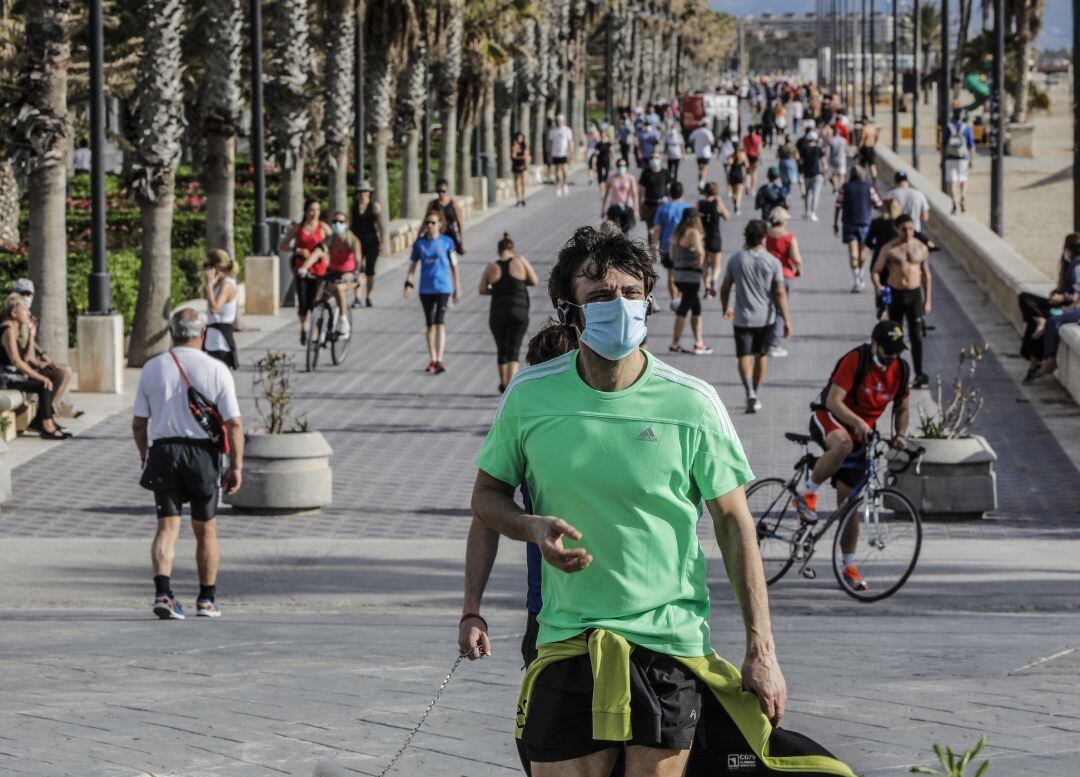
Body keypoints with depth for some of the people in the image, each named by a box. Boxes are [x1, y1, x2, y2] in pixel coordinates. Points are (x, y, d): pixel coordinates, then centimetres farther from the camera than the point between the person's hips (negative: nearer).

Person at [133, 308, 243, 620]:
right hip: (203, 453, -1)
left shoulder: (152, 368, 4)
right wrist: (236, 466, -2)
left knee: (167, 526, 0)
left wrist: (145, 455, 21)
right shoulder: (216, 370, -4)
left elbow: (138, 423, 6)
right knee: (205, 530, 13)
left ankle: (163, 592, -20)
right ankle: (206, 600, 20)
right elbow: (234, 423, -8)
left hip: (163, 450, 1)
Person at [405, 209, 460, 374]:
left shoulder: (446, 242, -2)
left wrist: (457, 288, 5)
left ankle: (440, 360, -16)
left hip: (442, 287, -3)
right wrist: (408, 284, -5)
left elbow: (454, 266, 4)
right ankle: (432, 360, 19)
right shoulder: (420, 243, 4)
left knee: (440, 322, -13)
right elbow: (412, 265, 8)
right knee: (430, 324, 9)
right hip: (426, 288, 3)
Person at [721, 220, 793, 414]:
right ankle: (754, 395, 27)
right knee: (761, 356, 17)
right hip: (766, 317, 1)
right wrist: (787, 320, -8)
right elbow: (780, 293, -10)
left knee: (744, 356, -2)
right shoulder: (773, 262, -8)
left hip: (743, 318, -1)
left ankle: (750, 392, -25)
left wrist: (725, 309, 22)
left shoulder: (735, 260, -5)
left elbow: (725, 288, 3)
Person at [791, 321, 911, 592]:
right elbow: (833, 401, -26)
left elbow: (901, 409, 13)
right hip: (829, 420, -5)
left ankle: (849, 567, 7)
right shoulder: (855, 361, -20)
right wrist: (858, 422, -41)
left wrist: (900, 434, -7)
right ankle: (806, 494, -23)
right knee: (842, 445, -42)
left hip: (861, 434, 5)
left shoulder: (900, 370, -1)